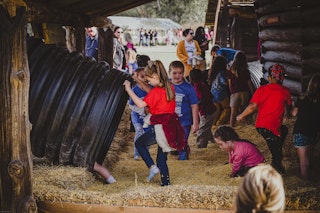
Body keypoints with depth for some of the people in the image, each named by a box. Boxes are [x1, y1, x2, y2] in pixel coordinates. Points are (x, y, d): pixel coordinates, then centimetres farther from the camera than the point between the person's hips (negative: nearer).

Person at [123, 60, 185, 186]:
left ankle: (152, 167, 1)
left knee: (139, 143, 14)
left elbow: (141, 104, -22)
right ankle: (166, 183, 13)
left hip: (161, 127, -8)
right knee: (162, 158, 14)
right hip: (172, 126, 8)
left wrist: (129, 89, -16)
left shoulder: (156, 91, -15)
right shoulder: (169, 87, 8)